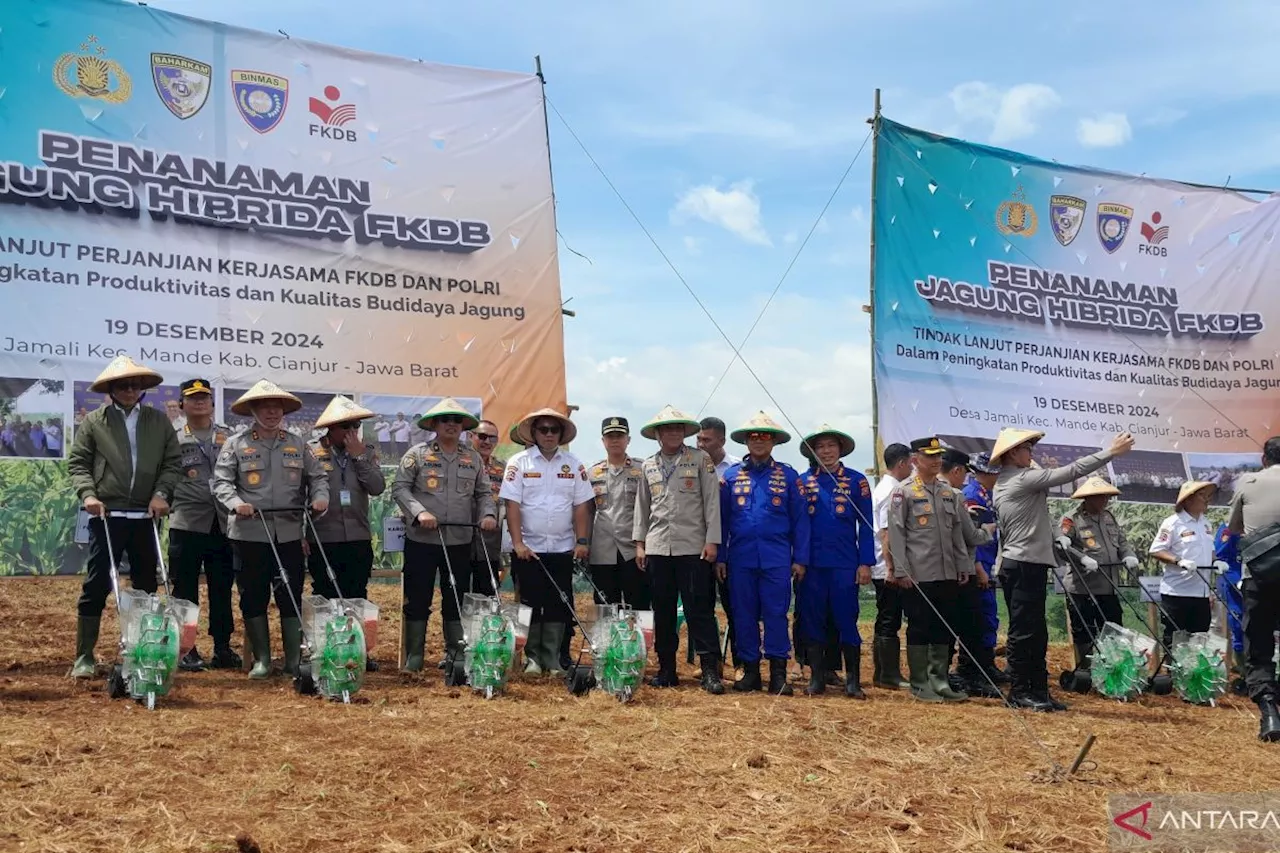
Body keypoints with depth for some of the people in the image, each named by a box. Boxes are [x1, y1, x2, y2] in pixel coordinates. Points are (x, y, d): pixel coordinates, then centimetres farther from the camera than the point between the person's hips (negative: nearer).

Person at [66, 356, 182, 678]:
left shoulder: (159, 421, 9)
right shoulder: (94, 421, 5)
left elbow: (172, 462, 7)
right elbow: (77, 463, 3)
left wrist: (161, 493, -8)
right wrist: (88, 493, -12)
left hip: (145, 516, 3)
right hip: (107, 515, -3)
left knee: (146, 585, 10)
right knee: (97, 585, -3)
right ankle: (84, 657, 3)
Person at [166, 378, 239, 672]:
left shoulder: (229, 436, 11)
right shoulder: (173, 440, 5)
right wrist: (175, 505, -8)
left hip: (223, 524, 2)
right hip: (187, 524, -2)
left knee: (222, 589, 7)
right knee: (185, 590, 2)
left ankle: (222, 648, 15)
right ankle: (187, 650, 9)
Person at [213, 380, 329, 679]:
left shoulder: (297, 445, 12)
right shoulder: (236, 444, 4)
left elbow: (317, 476, 12)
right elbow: (221, 481, -2)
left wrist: (320, 496, -9)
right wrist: (236, 503, -20)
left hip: (289, 532, 2)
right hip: (249, 532, -2)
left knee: (291, 597, 3)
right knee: (253, 597, 4)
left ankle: (294, 660, 10)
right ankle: (261, 660, 14)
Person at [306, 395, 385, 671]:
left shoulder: (366, 452, 9)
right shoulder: (310, 452, -1)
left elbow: (377, 487, -4)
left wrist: (359, 456, -10)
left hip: (358, 538, 3)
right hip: (322, 540, -3)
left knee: (357, 597, 8)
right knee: (325, 598, 4)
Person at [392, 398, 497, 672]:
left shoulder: (474, 459, 11)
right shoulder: (417, 454, 0)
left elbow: (484, 493, 12)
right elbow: (400, 489, -4)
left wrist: (488, 514, -7)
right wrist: (420, 512, -18)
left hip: (460, 542, 3)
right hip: (421, 540, -3)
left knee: (457, 600, 9)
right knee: (418, 599, 3)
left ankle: (455, 654, 19)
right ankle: (414, 656, 12)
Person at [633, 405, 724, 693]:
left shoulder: (700, 459, 1)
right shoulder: (648, 466, 12)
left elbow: (711, 501, -2)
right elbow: (642, 506, 15)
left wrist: (712, 540, -8)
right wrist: (639, 543, 9)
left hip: (693, 547, -4)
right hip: (657, 548, 4)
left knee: (699, 610, -5)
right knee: (662, 612, 8)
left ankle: (710, 671, -1)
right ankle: (666, 670, 16)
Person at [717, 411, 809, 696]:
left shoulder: (788, 475, 5)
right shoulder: (731, 475, 8)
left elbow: (800, 520, 4)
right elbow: (722, 519, 8)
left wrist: (800, 558, -2)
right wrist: (720, 557, 3)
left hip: (777, 558, -1)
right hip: (741, 558, 2)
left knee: (776, 614, -2)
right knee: (744, 615, 6)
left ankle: (778, 674, 4)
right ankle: (750, 670, 15)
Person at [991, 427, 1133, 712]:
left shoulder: (1002, 485, 17)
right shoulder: (1023, 479, -12)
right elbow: (1071, 471, -15)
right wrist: (1111, 451, -10)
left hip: (1014, 564, 10)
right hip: (1026, 566, -10)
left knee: (1036, 633, 11)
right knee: (1023, 631, -6)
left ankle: (1038, 690, 14)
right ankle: (1020, 692, -1)